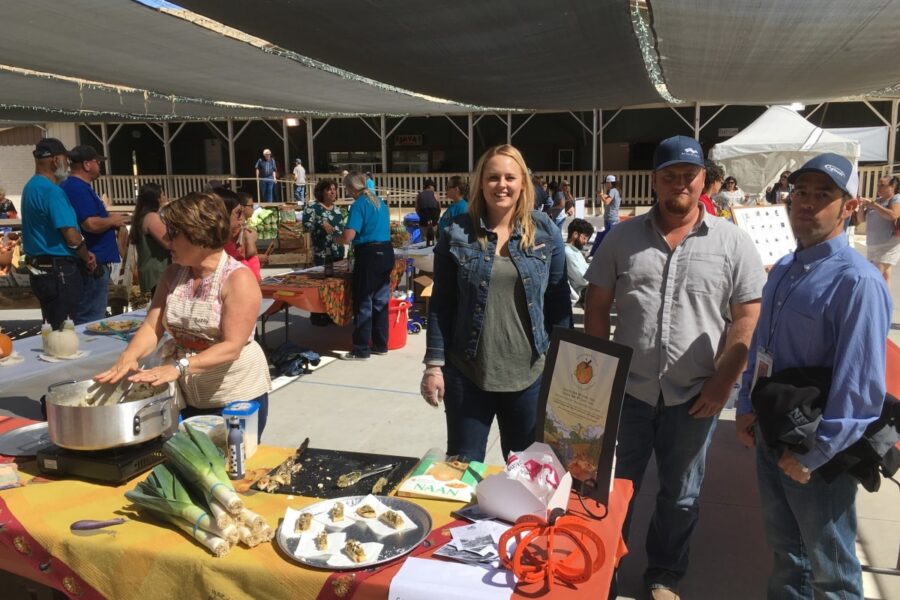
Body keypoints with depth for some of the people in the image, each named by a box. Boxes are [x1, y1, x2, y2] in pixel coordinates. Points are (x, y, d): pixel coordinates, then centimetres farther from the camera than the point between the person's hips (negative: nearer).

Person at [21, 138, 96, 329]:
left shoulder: (31, 186, 13)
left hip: (41, 268, 10)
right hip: (59, 271, -10)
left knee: (53, 328, 16)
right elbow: (71, 236, -20)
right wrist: (87, 257, -2)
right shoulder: (52, 191, -17)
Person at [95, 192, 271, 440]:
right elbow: (152, 327, -2)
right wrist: (129, 356, -21)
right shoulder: (174, 274, 5)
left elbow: (232, 347, -23)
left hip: (237, 397, -5)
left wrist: (179, 367, -34)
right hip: (185, 396, 6)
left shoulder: (238, 279, -16)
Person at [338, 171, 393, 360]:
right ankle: (380, 345, 23)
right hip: (386, 253, 8)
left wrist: (339, 238, 2)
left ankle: (361, 350, 6)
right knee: (381, 301, 15)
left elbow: (347, 237, -19)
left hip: (369, 255, -8)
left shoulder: (359, 205, -13)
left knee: (363, 303, 0)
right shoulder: (380, 202, 12)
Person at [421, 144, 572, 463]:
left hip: (529, 373, 1)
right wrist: (434, 364, -5)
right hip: (467, 373, -1)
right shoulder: (457, 233, -4)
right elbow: (441, 304, -2)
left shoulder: (546, 232, 0)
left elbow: (558, 302, 3)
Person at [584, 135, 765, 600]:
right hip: (627, 390, 1)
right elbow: (596, 306, 3)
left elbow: (747, 320, -4)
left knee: (680, 496, 17)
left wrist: (721, 384, -10)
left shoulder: (733, 243, -3)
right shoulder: (622, 238, 1)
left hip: (694, 396, 0)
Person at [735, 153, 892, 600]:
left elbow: (859, 387, -23)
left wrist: (814, 455, -19)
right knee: (783, 547, 26)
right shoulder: (782, 270, 6)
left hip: (818, 451, -7)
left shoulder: (858, 283, -21)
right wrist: (747, 408, 4)